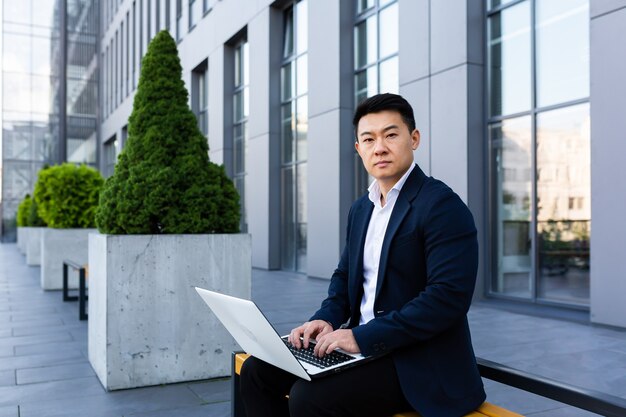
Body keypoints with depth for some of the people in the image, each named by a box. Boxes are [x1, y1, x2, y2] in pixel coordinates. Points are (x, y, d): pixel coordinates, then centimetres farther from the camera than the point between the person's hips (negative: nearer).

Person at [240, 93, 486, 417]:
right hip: (362, 344, 8)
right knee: (257, 371, 0)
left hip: (418, 361, -8)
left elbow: (448, 296, -23)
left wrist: (364, 337, -23)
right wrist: (326, 318, -1)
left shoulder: (442, 205, -14)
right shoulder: (361, 209, 13)